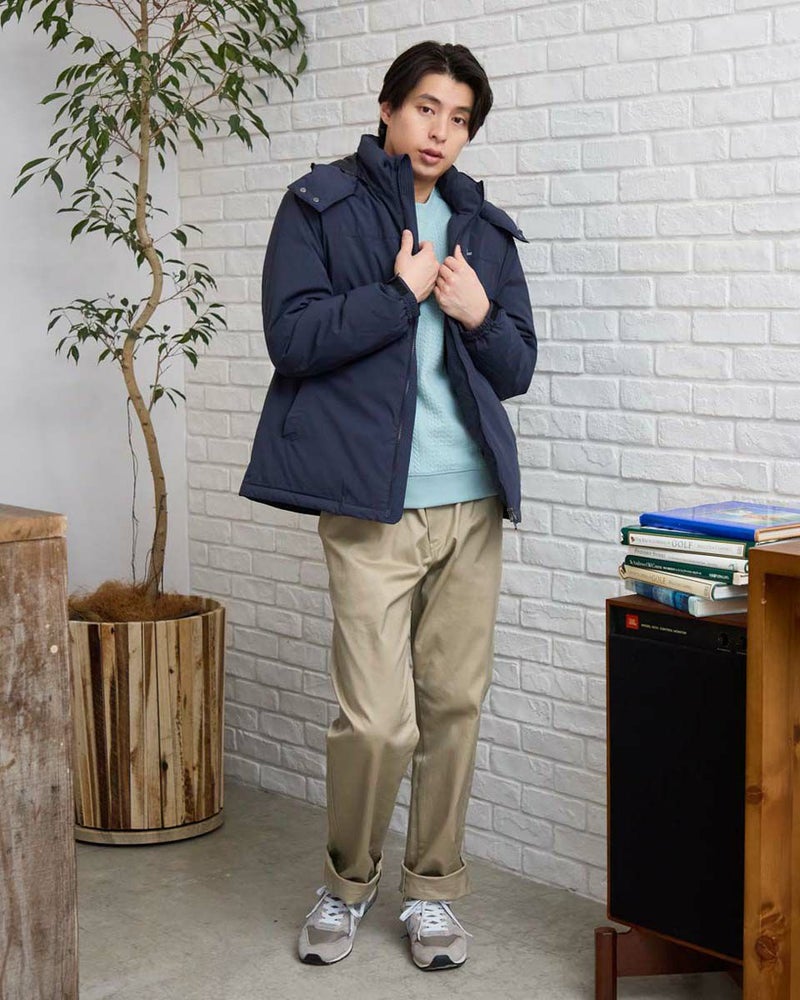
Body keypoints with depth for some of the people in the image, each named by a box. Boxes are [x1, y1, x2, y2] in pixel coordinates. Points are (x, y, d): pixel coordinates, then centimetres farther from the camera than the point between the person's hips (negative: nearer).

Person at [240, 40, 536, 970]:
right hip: (370, 504, -4)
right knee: (377, 719, -7)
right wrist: (402, 293, -10)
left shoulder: (483, 227, 17)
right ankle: (346, 883, 18)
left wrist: (479, 314, -4)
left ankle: (431, 889, 23)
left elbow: (517, 368, 16)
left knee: (455, 706, 7)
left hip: (472, 501, 5)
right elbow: (291, 335, -8)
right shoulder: (321, 204, 4)